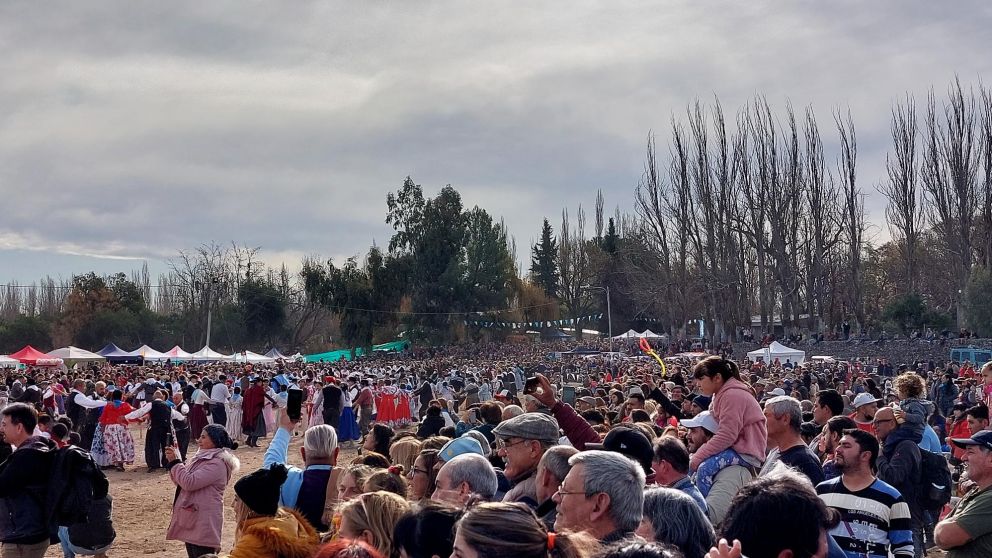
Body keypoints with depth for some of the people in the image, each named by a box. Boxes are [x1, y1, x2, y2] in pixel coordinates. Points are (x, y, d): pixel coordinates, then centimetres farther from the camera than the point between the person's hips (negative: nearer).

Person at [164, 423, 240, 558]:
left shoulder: (217, 463, -17)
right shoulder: (203, 457, 13)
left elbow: (189, 482, -24)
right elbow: (181, 482, 18)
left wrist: (176, 461, -14)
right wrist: (172, 461, 3)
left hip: (204, 523, -10)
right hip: (191, 519, 10)